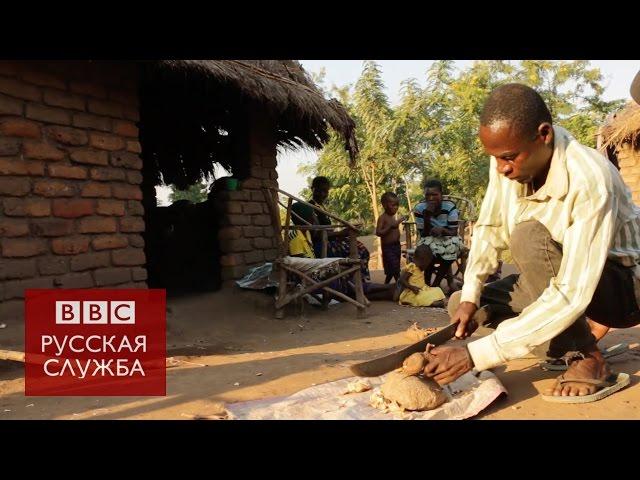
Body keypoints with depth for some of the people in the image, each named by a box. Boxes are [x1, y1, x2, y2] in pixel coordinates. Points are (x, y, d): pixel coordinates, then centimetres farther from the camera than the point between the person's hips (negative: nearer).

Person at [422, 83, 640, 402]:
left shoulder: (589, 180, -34)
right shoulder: (508, 158, -14)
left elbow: (572, 295, -38)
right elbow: (490, 228, 0)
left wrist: (476, 355, -41)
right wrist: (469, 297, -14)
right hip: (561, 277, 7)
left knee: (529, 236, -34)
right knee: (459, 305, -5)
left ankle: (587, 360, -18)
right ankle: (572, 338, 8)